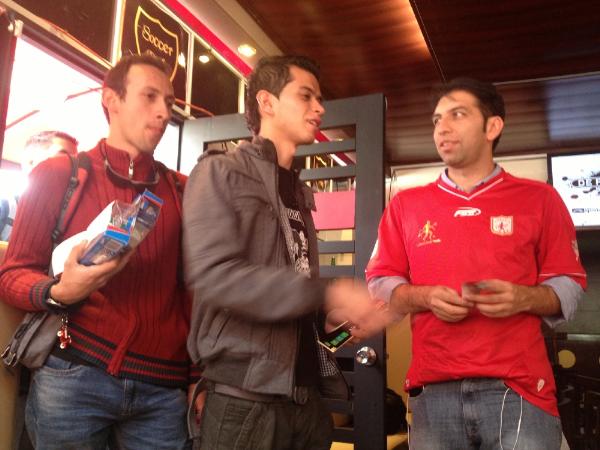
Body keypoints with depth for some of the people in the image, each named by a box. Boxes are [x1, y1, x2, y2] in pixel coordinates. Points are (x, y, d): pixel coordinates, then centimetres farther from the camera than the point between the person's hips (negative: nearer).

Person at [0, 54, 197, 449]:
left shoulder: (183, 191, 9)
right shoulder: (57, 175, 2)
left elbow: (193, 290, 10)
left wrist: (200, 376, 4)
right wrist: (59, 292, -19)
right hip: (73, 377, -2)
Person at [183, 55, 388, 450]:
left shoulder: (300, 193, 18)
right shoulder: (220, 173, -5)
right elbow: (213, 275, -19)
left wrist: (339, 310, -1)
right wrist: (327, 295, -19)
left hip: (307, 394, 7)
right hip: (246, 398, -7)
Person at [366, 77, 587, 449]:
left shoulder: (538, 199, 6)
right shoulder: (406, 205, 8)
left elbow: (569, 285, 7)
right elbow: (379, 285, 9)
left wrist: (524, 298, -13)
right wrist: (425, 297, -10)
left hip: (518, 391, -1)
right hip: (433, 392, 1)